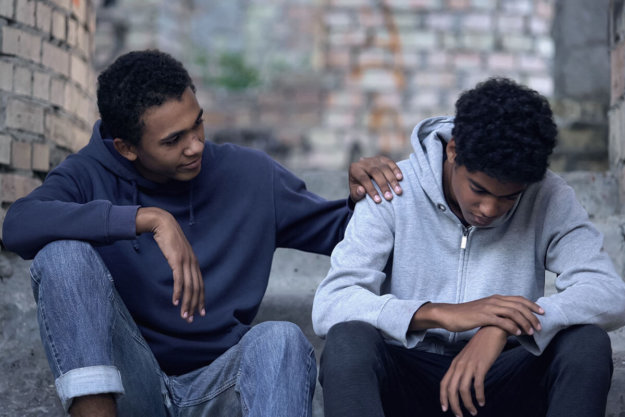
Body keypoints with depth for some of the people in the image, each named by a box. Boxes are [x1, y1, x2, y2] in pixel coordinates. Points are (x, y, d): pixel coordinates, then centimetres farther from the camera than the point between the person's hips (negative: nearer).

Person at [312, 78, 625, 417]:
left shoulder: (549, 198, -4)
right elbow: (328, 305, -16)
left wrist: (503, 327, -30)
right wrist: (442, 314, -30)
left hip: (504, 384, 1)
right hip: (408, 378, -1)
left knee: (588, 343, -27)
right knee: (348, 338, -32)